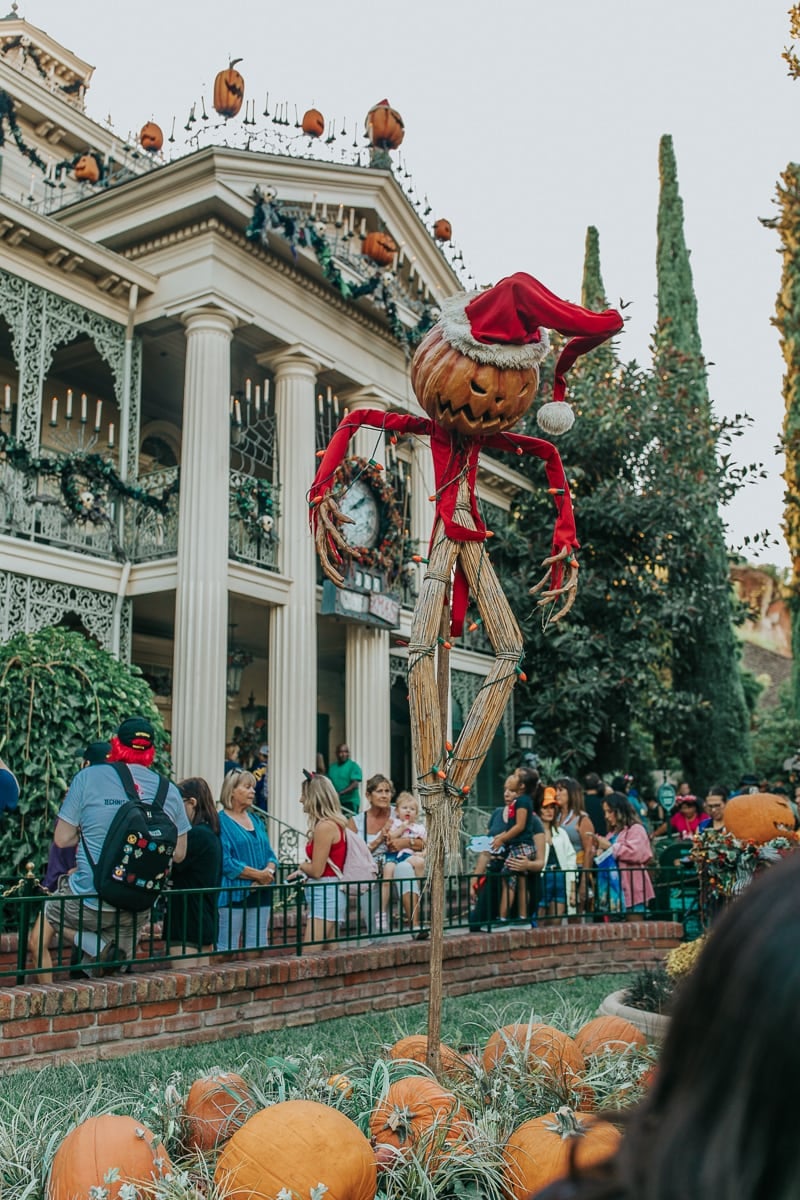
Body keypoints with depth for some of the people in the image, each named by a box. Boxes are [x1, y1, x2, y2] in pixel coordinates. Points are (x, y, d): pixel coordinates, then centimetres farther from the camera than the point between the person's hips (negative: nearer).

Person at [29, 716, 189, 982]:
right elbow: (178, 854, 5)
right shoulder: (169, 791, -2)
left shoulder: (88, 778, -9)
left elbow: (62, 839, -4)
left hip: (91, 901, -3)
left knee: (38, 940, 19)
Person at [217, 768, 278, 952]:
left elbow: (269, 854, 14)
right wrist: (258, 874, -15)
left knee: (258, 949, 9)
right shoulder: (221, 821, -7)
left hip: (260, 894, 7)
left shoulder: (256, 820, 16)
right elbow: (225, 862, -16)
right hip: (232, 895, -7)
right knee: (227, 949, -4)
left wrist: (269, 871, -8)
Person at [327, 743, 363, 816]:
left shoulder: (353, 766, -5)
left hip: (350, 802, -5)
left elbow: (355, 785, -14)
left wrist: (340, 793, -24)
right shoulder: (332, 767, 13)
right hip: (335, 802, 5)